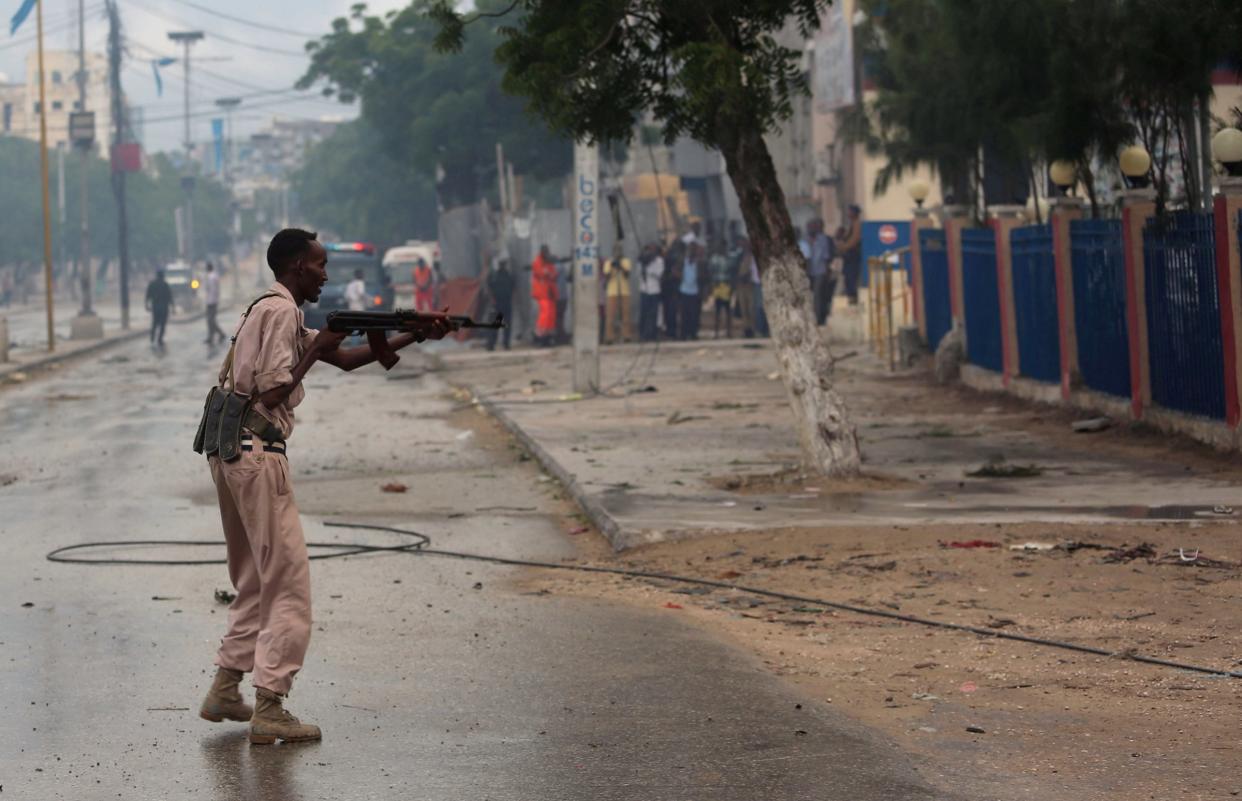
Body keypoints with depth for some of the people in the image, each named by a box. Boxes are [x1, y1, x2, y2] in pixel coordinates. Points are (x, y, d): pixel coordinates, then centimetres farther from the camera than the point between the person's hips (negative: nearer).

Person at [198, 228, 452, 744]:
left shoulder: (272, 311, 21)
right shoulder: (281, 313, -11)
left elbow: (346, 358, 24)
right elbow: (272, 392, -18)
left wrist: (415, 337, 19)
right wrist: (314, 352, -7)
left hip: (228, 451, 10)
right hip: (256, 452, -10)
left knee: (255, 582, 19)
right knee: (288, 585, -6)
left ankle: (225, 691, 20)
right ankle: (269, 711, -8)